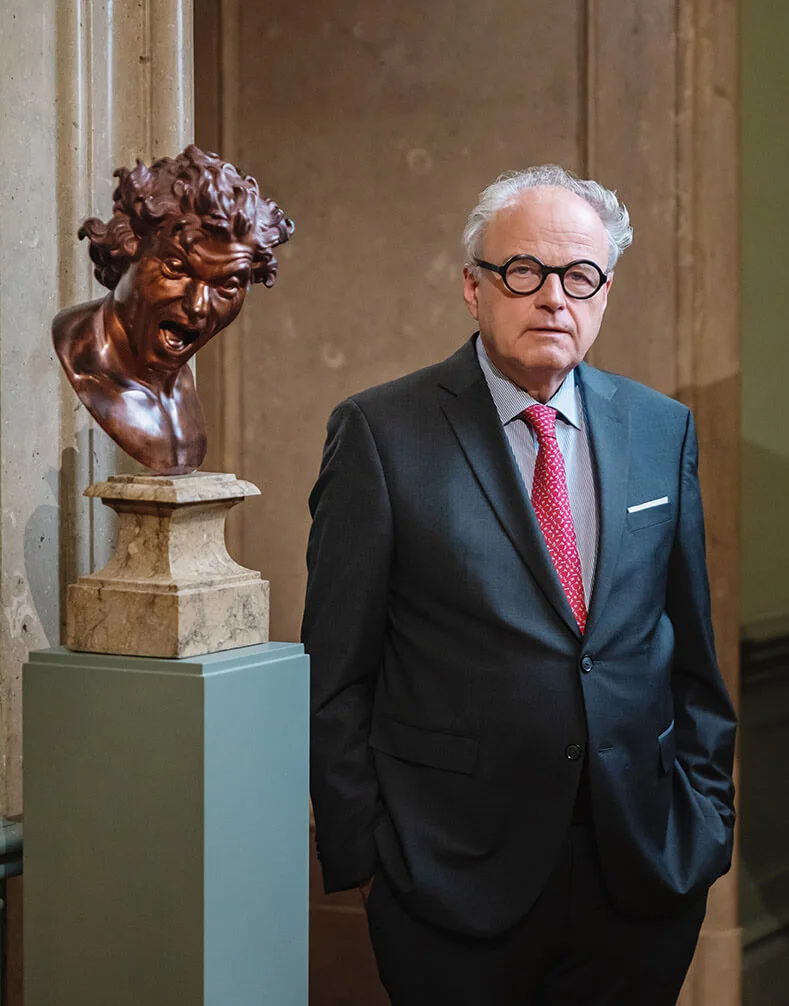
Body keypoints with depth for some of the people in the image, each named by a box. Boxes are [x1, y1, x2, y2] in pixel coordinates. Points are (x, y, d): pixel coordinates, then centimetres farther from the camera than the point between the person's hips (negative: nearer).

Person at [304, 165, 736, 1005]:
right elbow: (335, 674, -4)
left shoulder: (662, 430, 7)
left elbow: (692, 652, 12)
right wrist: (361, 852, -6)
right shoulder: (381, 433, -5)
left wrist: (704, 821, 8)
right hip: (457, 878, -3)